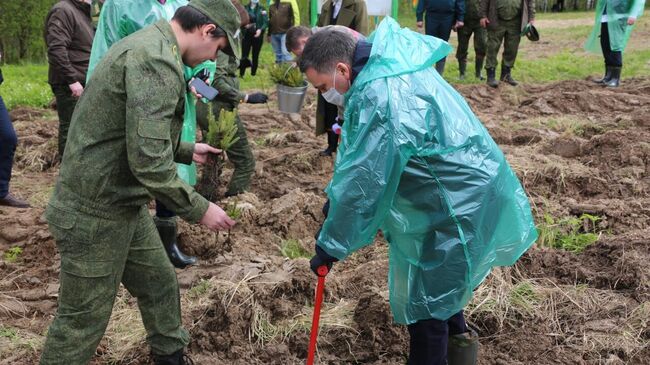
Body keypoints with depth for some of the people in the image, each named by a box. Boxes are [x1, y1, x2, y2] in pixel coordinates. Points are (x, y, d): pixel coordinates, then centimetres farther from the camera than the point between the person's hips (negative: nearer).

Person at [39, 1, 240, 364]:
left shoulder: (148, 46, 11)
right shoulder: (156, 61, -24)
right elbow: (148, 162, -29)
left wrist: (186, 150, 22)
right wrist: (199, 209, -19)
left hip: (124, 205, 10)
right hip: (95, 214, -10)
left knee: (161, 284, 22)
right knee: (84, 320, 5)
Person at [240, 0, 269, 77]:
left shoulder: (262, 9, 1)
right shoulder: (245, 8, 4)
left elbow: (266, 22, -4)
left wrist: (260, 29, -19)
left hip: (257, 35, 0)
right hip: (246, 35, 0)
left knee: (255, 56, 7)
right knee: (244, 56, -4)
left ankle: (253, 74, 16)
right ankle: (241, 74, 1)